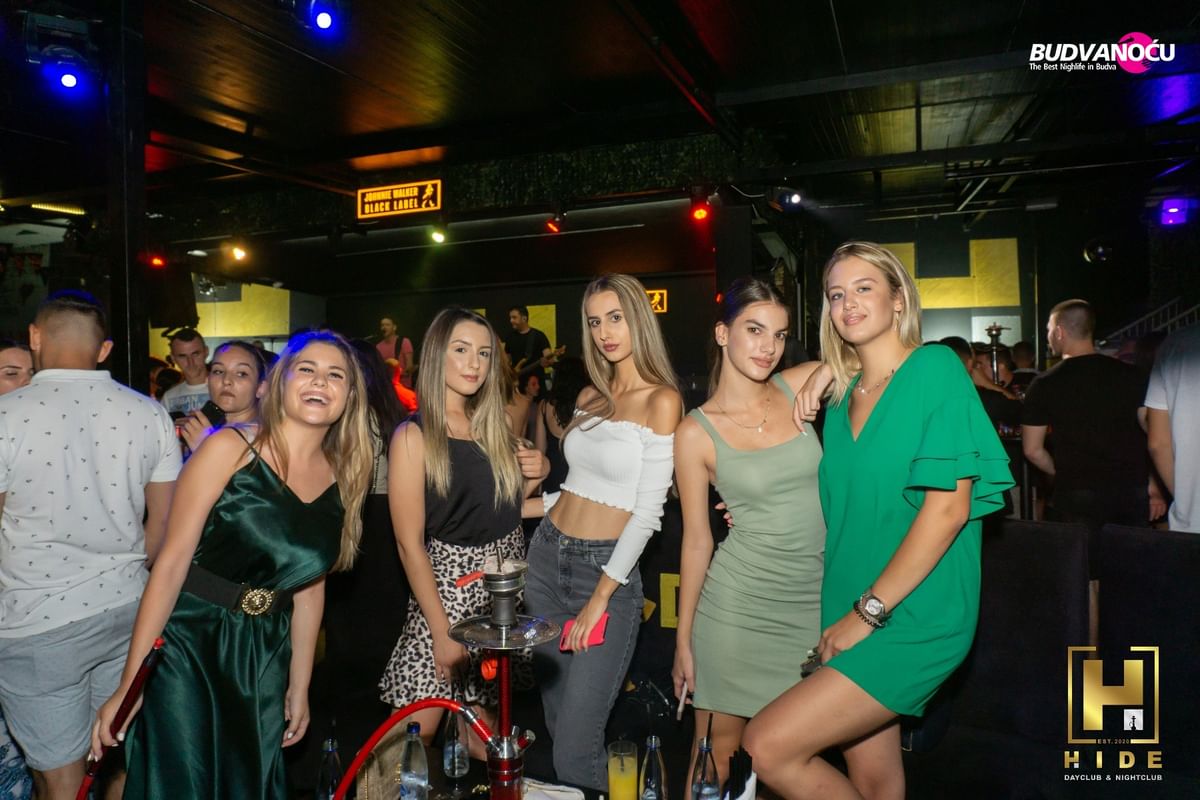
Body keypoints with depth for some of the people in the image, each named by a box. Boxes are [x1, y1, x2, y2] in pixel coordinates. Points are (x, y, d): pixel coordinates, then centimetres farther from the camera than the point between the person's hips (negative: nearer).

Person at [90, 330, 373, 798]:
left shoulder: (342, 479, 0)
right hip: (188, 642, -4)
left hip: (264, 659, 5)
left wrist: (299, 687, 12)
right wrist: (128, 684, -14)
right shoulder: (230, 449, -13)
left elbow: (309, 585, 8)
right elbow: (172, 563, -14)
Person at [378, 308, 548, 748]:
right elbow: (410, 544, -12)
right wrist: (442, 633, -14)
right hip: (449, 585, -5)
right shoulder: (415, 436, -10)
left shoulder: (493, 427, 9)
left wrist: (536, 473, -3)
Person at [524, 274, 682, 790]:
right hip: (546, 556, 6)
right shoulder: (590, 396, 10)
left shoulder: (662, 400, -9)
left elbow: (649, 511, -13)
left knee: (576, 745, -4)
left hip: (607, 570, -6)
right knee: (555, 721, 16)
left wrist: (599, 599, -14)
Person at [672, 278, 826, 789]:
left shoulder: (799, 387, -2)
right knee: (718, 750, 11)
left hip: (814, 599, 3)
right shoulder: (696, 433, -8)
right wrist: (683, 637, 2)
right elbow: (696, 540, -2)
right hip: (737, 604, -2)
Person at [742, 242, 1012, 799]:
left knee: (769, 745, -13)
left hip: (913, 620, -6)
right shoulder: (841, 396, 10)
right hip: (854, 620, 6)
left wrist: (868, 610, -16)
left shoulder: (935, 368, -10)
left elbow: (949, 505, -17)